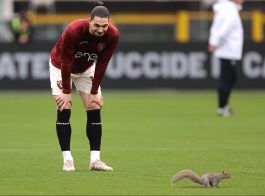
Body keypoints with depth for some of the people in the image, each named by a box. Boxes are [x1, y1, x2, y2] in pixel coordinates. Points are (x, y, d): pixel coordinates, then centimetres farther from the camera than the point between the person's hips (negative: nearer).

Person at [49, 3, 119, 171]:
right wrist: (66, 92, -24)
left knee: (95, 110, -6)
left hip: (87, 69, 4)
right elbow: (66, 62, -28)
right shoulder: (73, 31, -38)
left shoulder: (113, 35, -27)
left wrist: (94, 92, -13)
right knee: (64, 110, -12)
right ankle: (67, 160, -8)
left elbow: (102, 64, -17)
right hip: (61, 67, -3)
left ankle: (95, 160, -4)